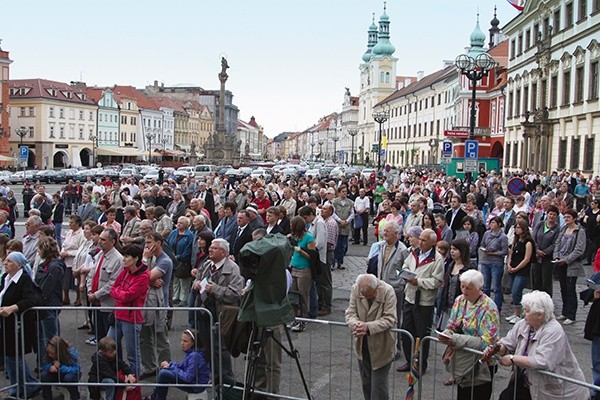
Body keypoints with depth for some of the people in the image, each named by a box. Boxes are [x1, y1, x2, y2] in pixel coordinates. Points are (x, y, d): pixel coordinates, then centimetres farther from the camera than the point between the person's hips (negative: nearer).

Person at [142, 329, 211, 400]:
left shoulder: (195, 356, -28)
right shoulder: (190, 352, 2)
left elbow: (188, 377, -27)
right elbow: (183, 366, 14)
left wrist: (172, 367, -16)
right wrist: (170, 364, -4)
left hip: (196, 387, -10)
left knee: (163, 374, -16)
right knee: (164, 369, 12)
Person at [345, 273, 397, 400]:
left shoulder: (388, 291, -21)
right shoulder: (355, 289, -10)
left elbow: (389, 319, -23)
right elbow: (350, 312, -7)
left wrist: (368, 327, -34)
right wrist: (356, 323, -30)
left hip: (381, 346, -4)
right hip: (362, 345, 4)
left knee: (378, 384, -1)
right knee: (366, 382, 18)